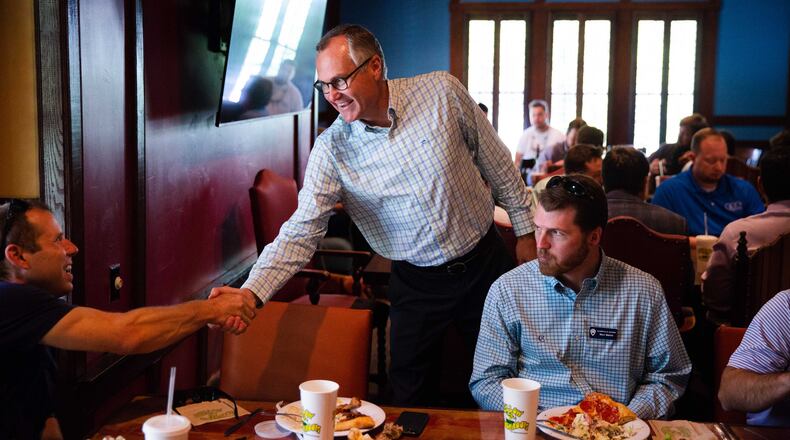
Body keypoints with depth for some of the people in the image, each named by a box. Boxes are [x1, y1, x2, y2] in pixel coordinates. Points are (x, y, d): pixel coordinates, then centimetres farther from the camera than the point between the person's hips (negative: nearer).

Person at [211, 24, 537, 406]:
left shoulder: (442, 92, -12)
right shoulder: (332, 149, -13)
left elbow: (498, 164, -1)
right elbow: (302, 230, -18)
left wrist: (526, 231, 4)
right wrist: (252, 292, -32)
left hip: (486, 262, 1)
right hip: (416, 284, 0)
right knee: (410, 398, 7)